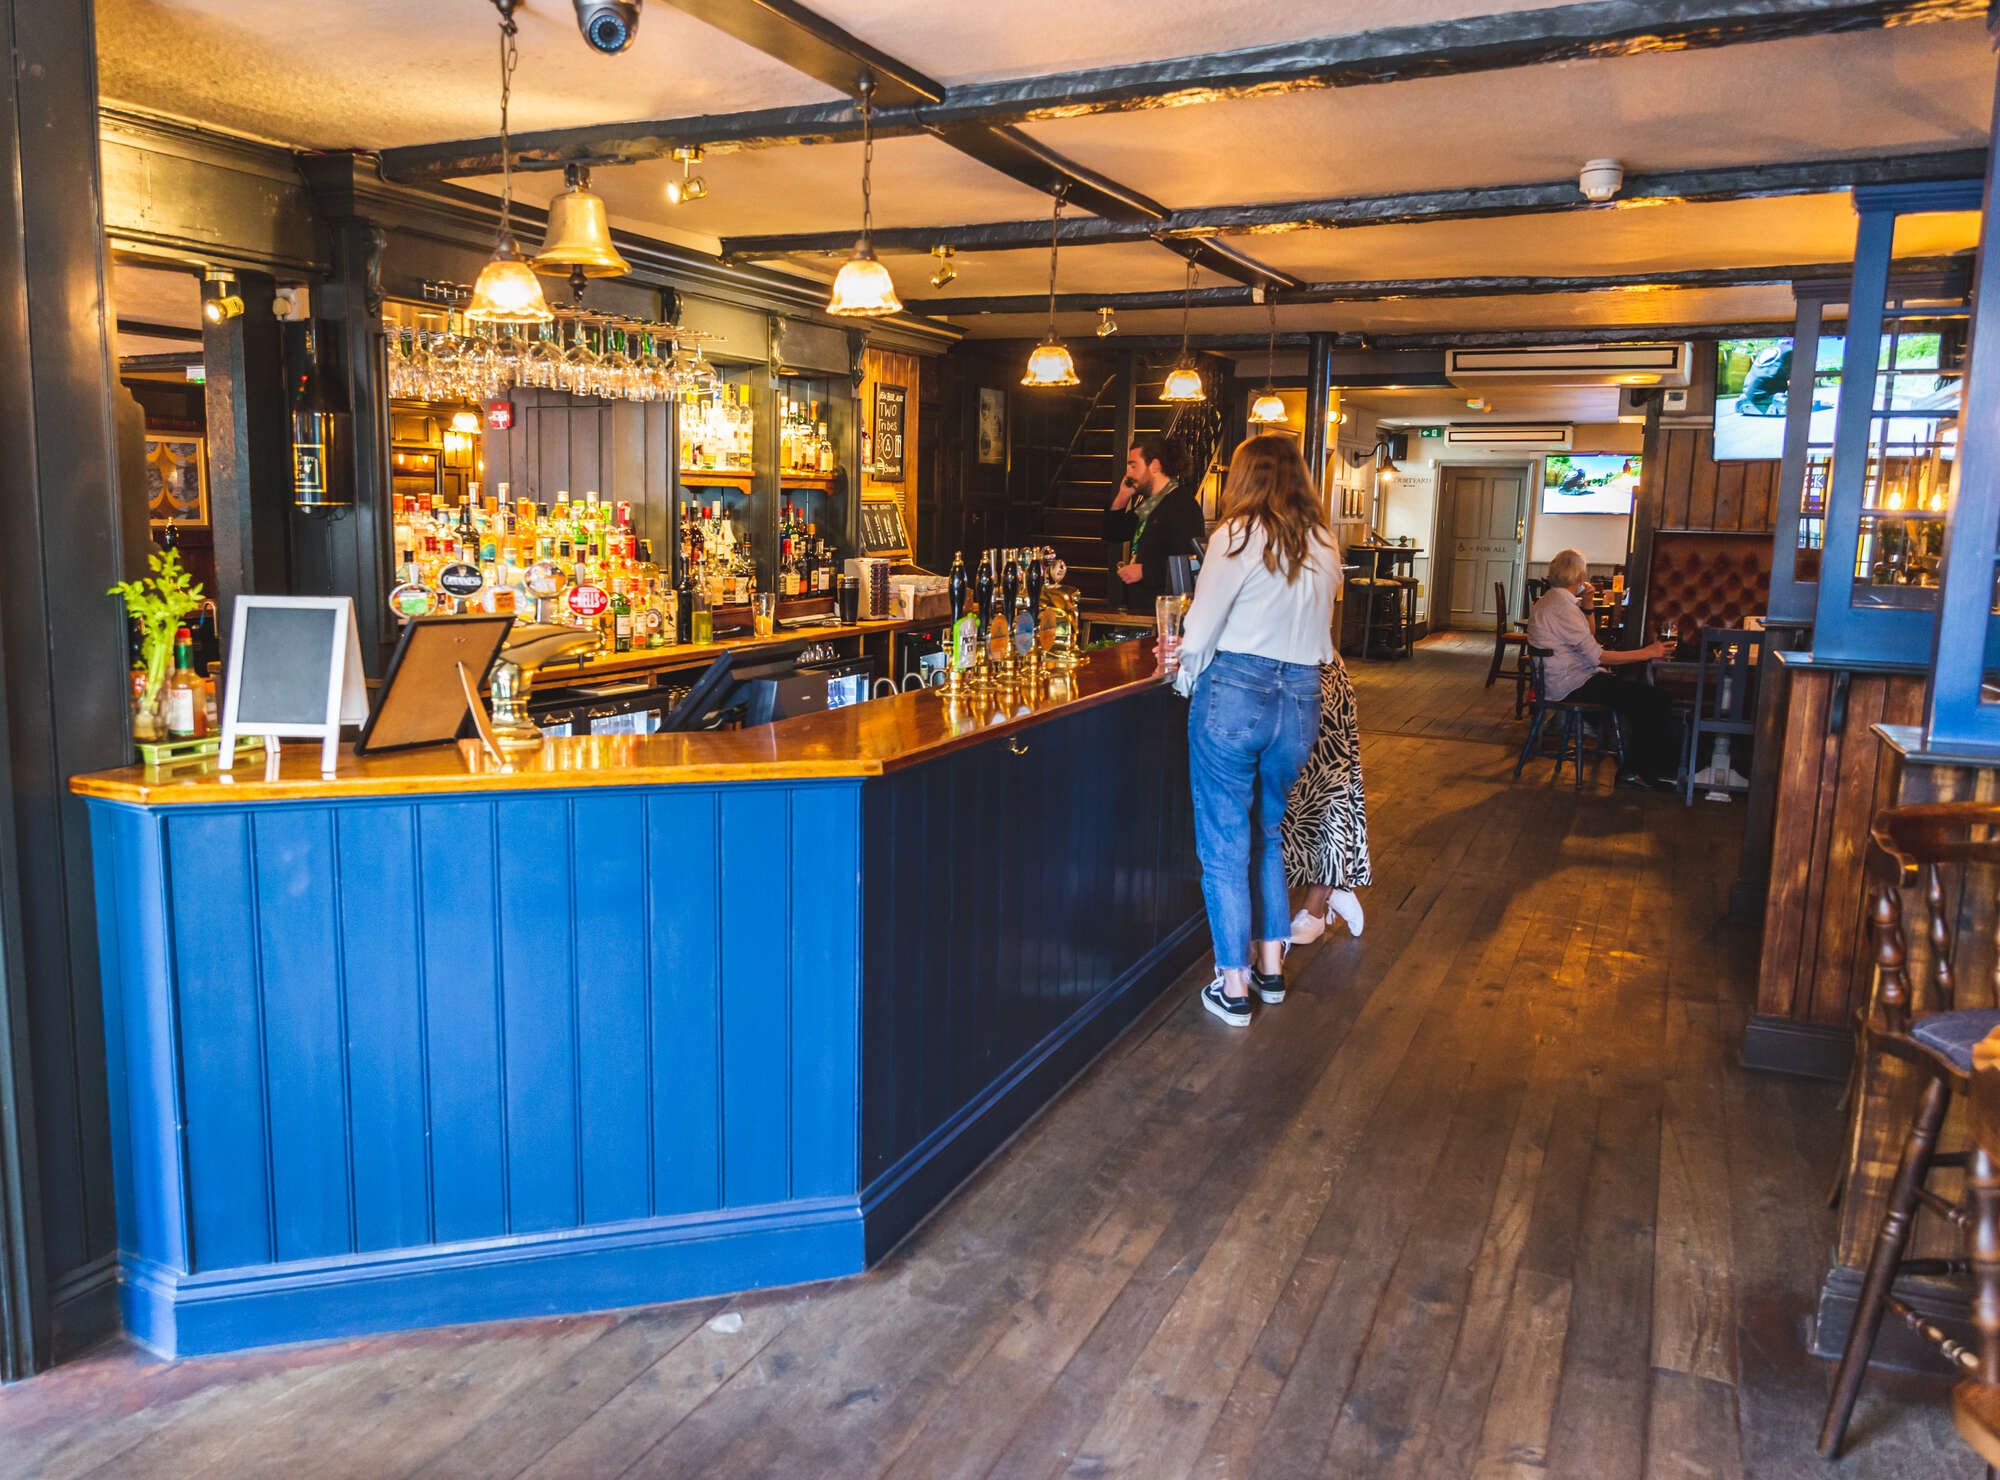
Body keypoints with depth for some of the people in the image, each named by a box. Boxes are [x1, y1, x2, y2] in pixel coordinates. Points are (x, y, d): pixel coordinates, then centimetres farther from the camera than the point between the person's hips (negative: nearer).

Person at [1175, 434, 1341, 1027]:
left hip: (1234, 693, -5)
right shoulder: (1324, 544, 7)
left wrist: (1187, 674, 9)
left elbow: (1204, 622, -7)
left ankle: (1233, 984, 11)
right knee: (1268, 833, 22)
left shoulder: (1239, 535, -9)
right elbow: (1320, 628, 13)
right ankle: (1271, 965, 29)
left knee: (1225, 843, 5)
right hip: (1301, 699, 6)